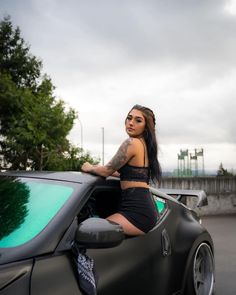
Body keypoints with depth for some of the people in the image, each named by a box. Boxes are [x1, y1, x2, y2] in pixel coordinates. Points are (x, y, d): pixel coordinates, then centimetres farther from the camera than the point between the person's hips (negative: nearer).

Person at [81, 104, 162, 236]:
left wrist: (89, 168, 13)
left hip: (138, 211, -10)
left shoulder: (132, 143, -10)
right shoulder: (145, 144, 17)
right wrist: (99, 168, 30)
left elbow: (107, 171, -7)